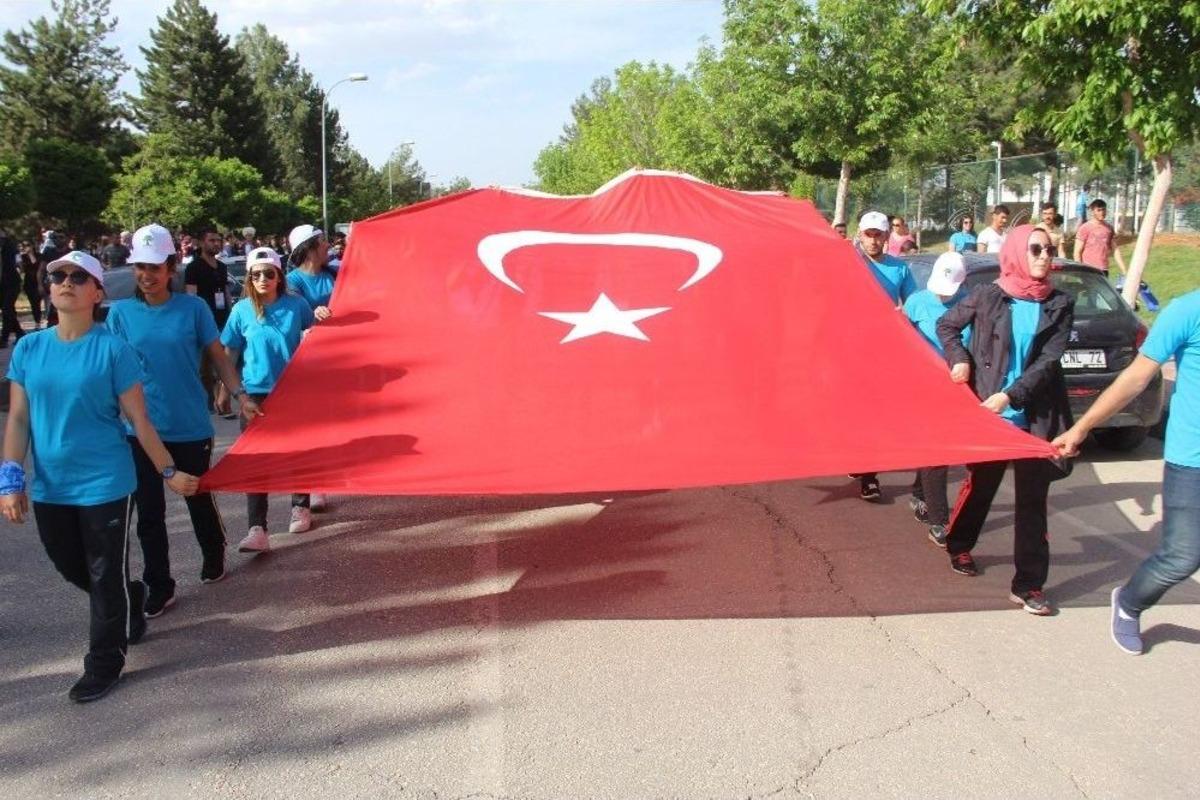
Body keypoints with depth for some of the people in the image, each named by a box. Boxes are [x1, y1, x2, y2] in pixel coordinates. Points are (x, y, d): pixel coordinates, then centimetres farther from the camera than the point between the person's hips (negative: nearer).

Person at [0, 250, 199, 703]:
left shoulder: (113, 350, -11)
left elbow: (138, 420, -6)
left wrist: (169, 472, -4)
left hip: (104, 483, -5)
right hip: (50, 488, 5)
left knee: (106, 576, 6)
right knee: (72, 569, 20)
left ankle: (104, 663, 22)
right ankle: (130, 601, 47)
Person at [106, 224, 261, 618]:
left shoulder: (193, 307, -6)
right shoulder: (120, 312, -2)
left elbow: (218, 357, -1)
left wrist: (241, 395, -11)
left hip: (190, 427, -1)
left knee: (199, 499, 17)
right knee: (149, 511, 4)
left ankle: (213, 557, 42)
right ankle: (158, 588, 16)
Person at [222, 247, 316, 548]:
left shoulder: (296, 305, -3)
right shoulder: (242, 310, -3)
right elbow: (229, 354, 4)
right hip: (256, 393, -1)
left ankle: (300, 507, 34)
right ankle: (257, 529, -8)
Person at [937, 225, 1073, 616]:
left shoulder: (1060, 305, 0)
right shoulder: (988, 296, -3)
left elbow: (1048, 361, -7)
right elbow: (946, 325, 10)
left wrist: (1009, 396, -17)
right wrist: (959, 360, -8)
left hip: (1035, 417, 1)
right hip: (988, 411, -1)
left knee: (1033, 498, 3)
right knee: (980, 485, 14)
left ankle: (1029, 584, 8)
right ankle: (958, 546, 38)